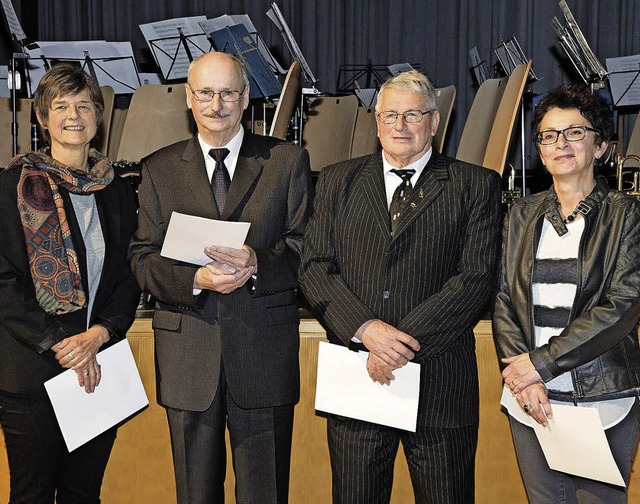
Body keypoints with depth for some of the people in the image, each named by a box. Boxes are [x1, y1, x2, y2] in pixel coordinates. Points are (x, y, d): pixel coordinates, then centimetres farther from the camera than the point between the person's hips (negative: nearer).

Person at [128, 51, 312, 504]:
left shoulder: (288, 161, 5)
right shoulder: (159, 169, 10)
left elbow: (307, 247, -1)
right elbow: (143, 260, 3)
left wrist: (257, 262, -21)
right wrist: (196, 279, -17)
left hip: (265, 353, -1)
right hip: (188, 353, 2)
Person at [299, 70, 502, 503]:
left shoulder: (476, 186, 2)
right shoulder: (337, 182, 10)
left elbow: (476, 277, -8)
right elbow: (315, 268, 2)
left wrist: (404, 341, -16)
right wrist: (364, 328, -14)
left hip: (439, 382, -2)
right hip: (354, 377, 2)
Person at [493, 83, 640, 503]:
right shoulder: (523, 215, 8)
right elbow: (504, 300, 5)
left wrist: (541, 362, -15)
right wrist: (522, 379, -9)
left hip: (603, 403, -3)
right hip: (532, 403, 3)